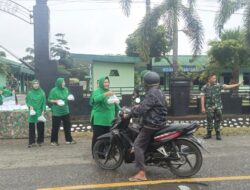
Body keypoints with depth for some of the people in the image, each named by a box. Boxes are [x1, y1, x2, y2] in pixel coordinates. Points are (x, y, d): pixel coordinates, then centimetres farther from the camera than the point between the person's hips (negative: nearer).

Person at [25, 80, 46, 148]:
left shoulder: (42, 92, 3)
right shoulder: (30, 93, 5)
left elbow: (44, 102, 2)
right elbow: (27, 101, 10)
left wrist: (43, 110, -6)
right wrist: (30, 106, -10)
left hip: (39, 112, 0)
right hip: (32, 112, 1)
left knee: (40, 126, 1)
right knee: (31, 127, -2)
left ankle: (40, 141, 15)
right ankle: (31, 142, 5)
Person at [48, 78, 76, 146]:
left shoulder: (66, 89, 5)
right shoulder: (54, 90, -9)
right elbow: (49, 100, -5)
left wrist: (69, 98, -3)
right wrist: (56, 101, -22)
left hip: (65, 111, 5)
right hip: (56, 112, -5)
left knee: (67, 125, 9)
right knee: (55, 127, 2)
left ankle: (69, 140, 21)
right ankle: (54, 141, 15)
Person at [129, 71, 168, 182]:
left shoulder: (151, 94, -19)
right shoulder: (159, 92, 13)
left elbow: (142, 110, -25)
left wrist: (133, 109, -7)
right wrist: (139, 105, 16)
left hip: (152, 124, -11)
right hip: (160, 122, 11)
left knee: (138, 145, -11)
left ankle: (141, 173, -15)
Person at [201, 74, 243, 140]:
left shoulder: (218, 85, 3)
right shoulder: (204, 87, -3)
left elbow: (227, 86, 2)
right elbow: (202, 98, -4)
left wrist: (238, 84, -5)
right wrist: (203, 107, -9)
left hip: (218, 107, 2)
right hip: (209, 107, -2)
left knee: (218, 120, 4)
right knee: (209, 121, 3)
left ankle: (218, 134, 13)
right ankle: (209, 134, 16)